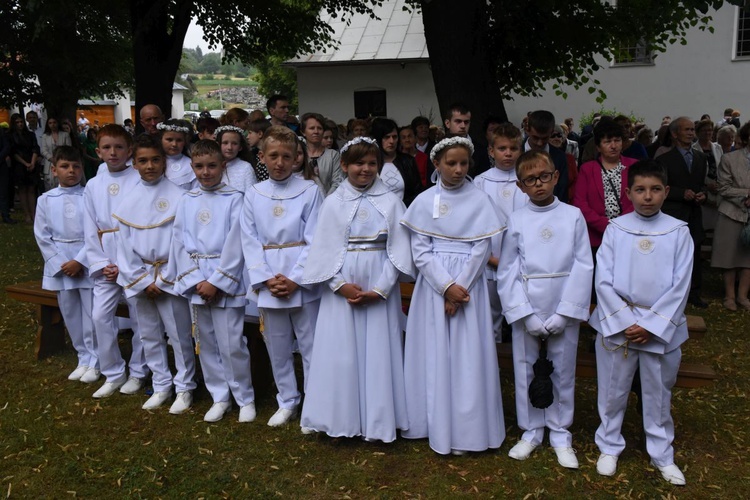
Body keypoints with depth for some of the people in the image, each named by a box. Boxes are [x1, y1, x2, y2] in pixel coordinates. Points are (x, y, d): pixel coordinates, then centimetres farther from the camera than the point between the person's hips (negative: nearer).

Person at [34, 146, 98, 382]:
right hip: (60, 265, 3)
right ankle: (83, 359, 25)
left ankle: (94, 362, 14)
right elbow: (42, 236, 2)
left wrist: (79, 261, -13)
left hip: (88, 263, -3)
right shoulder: (45, 200, 3)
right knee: (71, 315, 12)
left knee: (92, 315, 0)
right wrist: (60, 263, -6)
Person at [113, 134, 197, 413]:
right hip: (138, 277, 4)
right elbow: (124, 243, 3)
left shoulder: (177, 196, -7)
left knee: (179, 335, 2)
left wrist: (164, 277, -11)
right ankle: (161, 386, 27)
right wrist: (143, 280, -4)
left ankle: (184, 387, 17)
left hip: (169, 276, -4)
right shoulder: (128, 199, 4)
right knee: (149, 336, 13)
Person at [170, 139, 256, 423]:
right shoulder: (187, 202, 8)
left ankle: (245, 398, 14)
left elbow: (235, 245, -10)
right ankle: (220, 397, 25)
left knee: (232, 344, -4)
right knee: (206, 344, 11)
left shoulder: (234, 199, -4)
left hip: (226, 283, -4)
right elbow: (180, 242, 4)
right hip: (196, 282, 5)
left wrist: (216, 282, -13)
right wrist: (195, 280, -8)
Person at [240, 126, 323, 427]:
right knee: (277, 347, 13)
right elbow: (250, 241, 2)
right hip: (268, 283, 3)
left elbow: (314, 240, -7)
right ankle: (287, 403, 29)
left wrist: (294, 280, -13)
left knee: (311, 346, 3)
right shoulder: (254, 195, 4)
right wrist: (267, 279, -9)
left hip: (302, 282, -3)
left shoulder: (309, 191, -4)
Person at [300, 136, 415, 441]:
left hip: (380, 287, 0)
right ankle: (340, 419, 18)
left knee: (378, 351, 3)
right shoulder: (333, 203, 3)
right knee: (340, 352, 5)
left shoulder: (390, 202, 2)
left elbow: (398, 249, -2)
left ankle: (378, 421, 15)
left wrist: (380, 289, -11)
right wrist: (341, 285, -12)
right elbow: (324, 250, 0)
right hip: (341, 287, 1)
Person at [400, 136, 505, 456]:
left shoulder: (480, 201, -1)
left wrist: (459, 288, -12)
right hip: (433, 285, 1)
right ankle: (438, 426, 17)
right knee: (434, 355, 5)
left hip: (468, 285, -1)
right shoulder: (424, 201, 1)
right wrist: (446, 286, -14)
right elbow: (420, 251, -4)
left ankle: (464, 430, 11)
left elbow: (481, 251, -4)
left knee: (467, 357, 1)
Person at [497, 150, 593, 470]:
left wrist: (565, 313, -10)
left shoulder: (573, 216, -1)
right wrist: (526, 315, -10)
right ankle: (531, 431, 26)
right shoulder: (516, 220, -1)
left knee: (563, 370, 9)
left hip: (564, 309, 0)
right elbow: (507, 272, -2)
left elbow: (583, 266, -3)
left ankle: (560, 434, 25)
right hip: (526, 309, 0)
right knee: (526, 369, 9)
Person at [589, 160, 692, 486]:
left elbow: (679, 287, -6)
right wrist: (626, 323, -13)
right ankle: (609, 447, 29)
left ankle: (662, 454, 30)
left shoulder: (679, 232, -3)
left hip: (661, 327, 0)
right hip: (617, 323, 0)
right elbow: (603, 281, -6)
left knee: (659, 393, 13)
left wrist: (650, 325, -12)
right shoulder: (615, 229, -4)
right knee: (612, 390, 11)